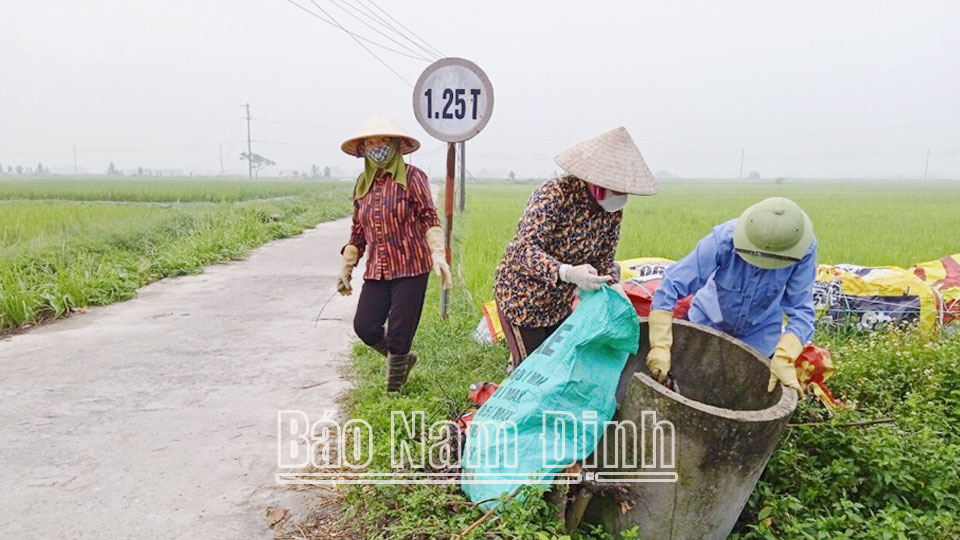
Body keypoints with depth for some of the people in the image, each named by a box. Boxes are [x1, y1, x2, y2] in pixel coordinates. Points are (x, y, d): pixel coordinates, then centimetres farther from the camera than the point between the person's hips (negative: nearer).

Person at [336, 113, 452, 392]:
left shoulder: (412, 177, -4)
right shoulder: (362, 183, 12)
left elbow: (429, 218, -10)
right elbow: (358, 230, 18)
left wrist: (438, 254, -24)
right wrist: (347, 267, 17)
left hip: (411, 267, -5)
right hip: (376, 270, 5)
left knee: (399, 333, -2)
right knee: (364, 325, 0)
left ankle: (394, 390, 22)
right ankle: (403, 357, 29)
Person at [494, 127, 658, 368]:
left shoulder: (612, 210, -6)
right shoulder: (555, 194, -26)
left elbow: (604, 259, 3)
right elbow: (526, 249, -34)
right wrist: (567, 273, -48)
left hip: (561, 303, 7)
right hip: (521, 299, -7)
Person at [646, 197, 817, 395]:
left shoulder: (805, 249, -32)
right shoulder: (723, 240, -35)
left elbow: (801, 310, -25)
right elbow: (670, 287, -34)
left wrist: (783, 359, -38)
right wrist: (660, 346, -38)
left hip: (759, 331, 1)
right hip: (709, 319, 0)